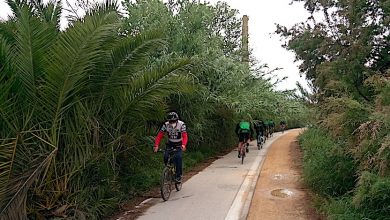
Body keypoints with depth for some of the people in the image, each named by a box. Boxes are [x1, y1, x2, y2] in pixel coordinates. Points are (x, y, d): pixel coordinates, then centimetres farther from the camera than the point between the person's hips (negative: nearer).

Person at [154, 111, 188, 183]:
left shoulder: (181, 124, -23)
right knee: (165, 157, -18)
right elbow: (159, 135, -19)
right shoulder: (166, 125, -18)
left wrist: (183, 145, -50)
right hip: (170, 144, 2)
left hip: (179, 145, -2)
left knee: (178, 157, -24)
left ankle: (179, 175, -11)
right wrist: (156, 145, -35)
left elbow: (185, 136, -30)